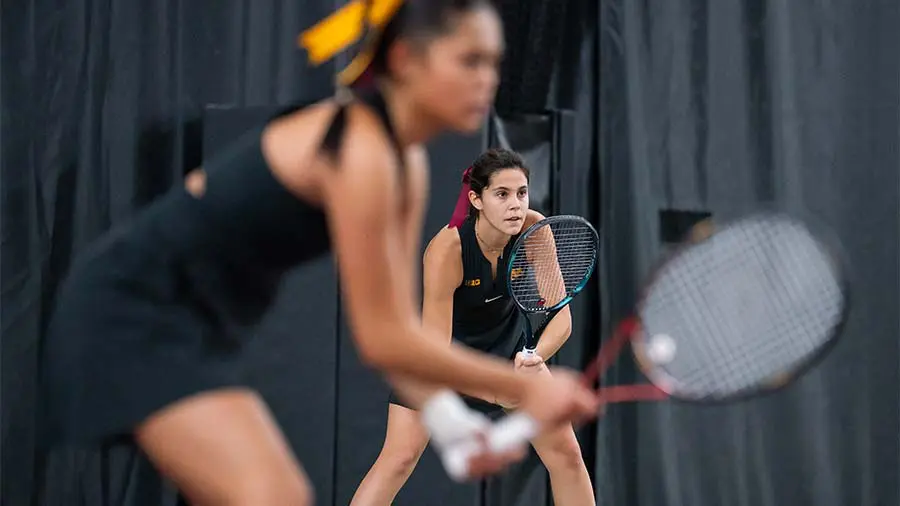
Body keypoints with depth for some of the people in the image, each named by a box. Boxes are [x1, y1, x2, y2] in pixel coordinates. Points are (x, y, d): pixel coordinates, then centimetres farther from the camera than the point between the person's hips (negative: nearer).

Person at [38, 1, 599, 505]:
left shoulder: (408, 164, 5)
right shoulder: (362, 152, -24)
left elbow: (393, 328, 5)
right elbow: (381, 339, -22)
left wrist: (446, 415, -11)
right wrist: (526, 386, -17)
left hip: (198, 327, 10)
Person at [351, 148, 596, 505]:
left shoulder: (535, 231, -24)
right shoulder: (446, 252, -35)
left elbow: (560, 316, -21)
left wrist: (535, 356, -41)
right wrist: (495, 392, -44)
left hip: (508, 346, 4)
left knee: (565, 450, -3)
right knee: (399, 458, -15)